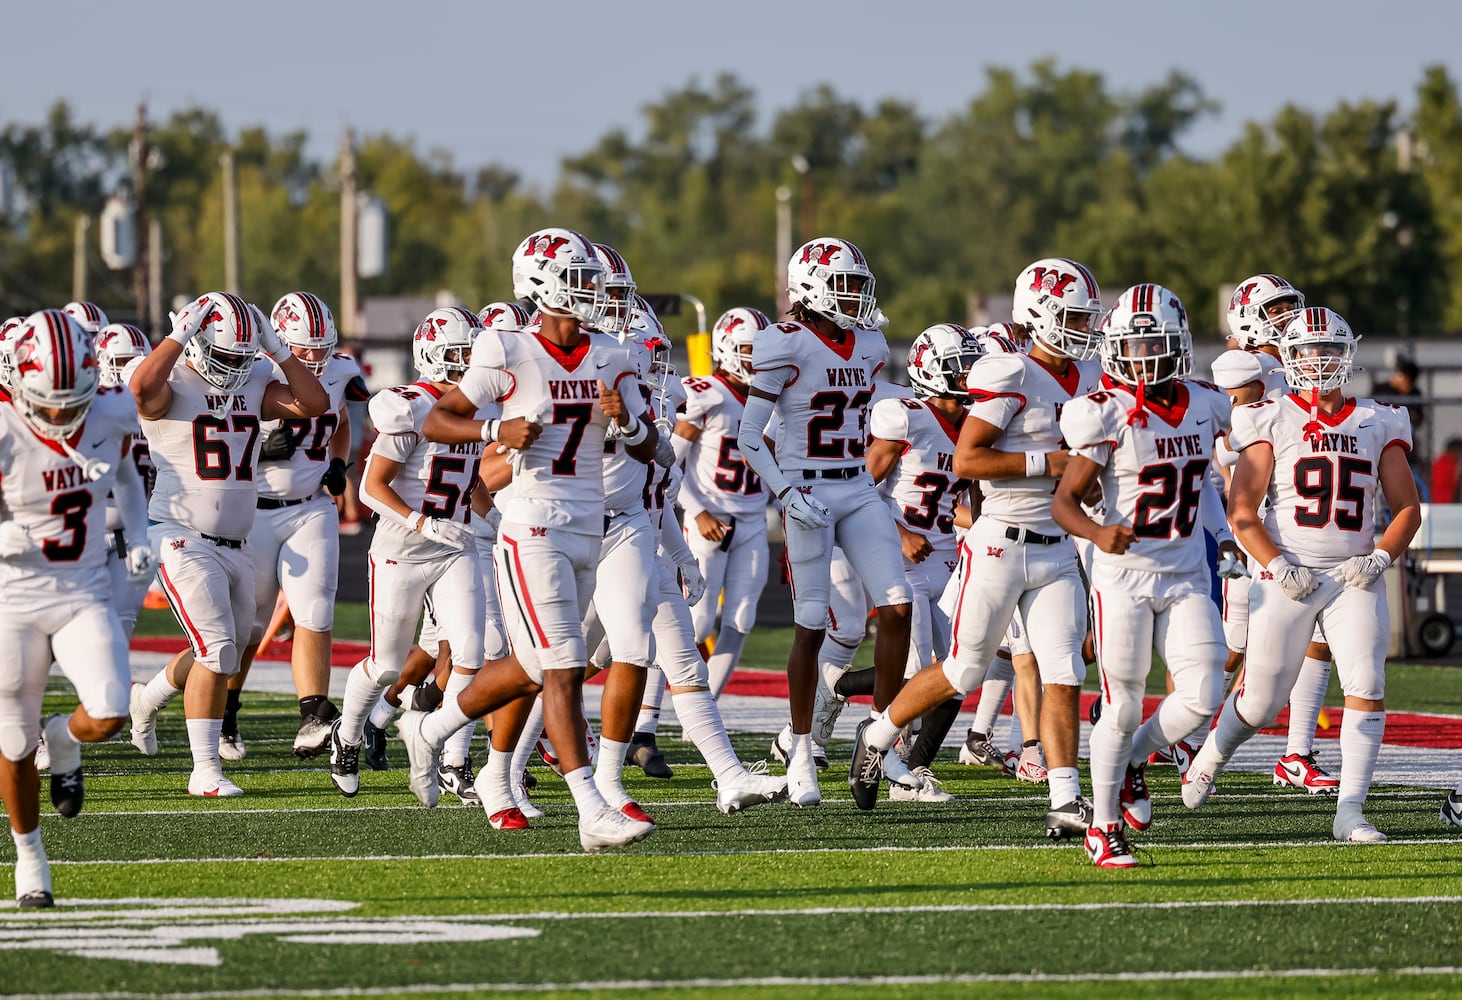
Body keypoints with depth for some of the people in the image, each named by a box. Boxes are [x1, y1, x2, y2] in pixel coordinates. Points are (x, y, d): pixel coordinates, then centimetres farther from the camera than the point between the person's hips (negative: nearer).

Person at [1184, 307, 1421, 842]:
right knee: (1262, 702, 3)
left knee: (1367, 688, -15)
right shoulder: (1272, 422, -1)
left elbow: (1407, 508, 10)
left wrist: (1379, 557, -7)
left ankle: (1349, 812, -11)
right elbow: (1241, 511, -3)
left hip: (1354, 577, 2)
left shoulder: (1377, 425, 9)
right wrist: (1276, 566, -14)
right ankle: (1211, 757, 35)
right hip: (1289, 576, -2)